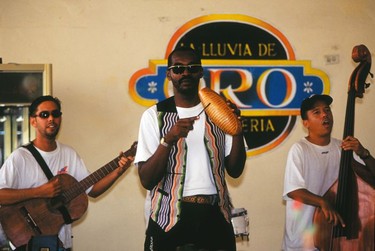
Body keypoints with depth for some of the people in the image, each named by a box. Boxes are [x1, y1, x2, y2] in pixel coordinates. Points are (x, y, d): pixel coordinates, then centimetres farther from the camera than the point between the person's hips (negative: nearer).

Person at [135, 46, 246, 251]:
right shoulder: (155, 116, -2)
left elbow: (235, 170, 1)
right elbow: (147, 180, -8)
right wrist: (168, 140, -22)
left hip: (214, 216, 3)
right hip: (169, 218, -2)